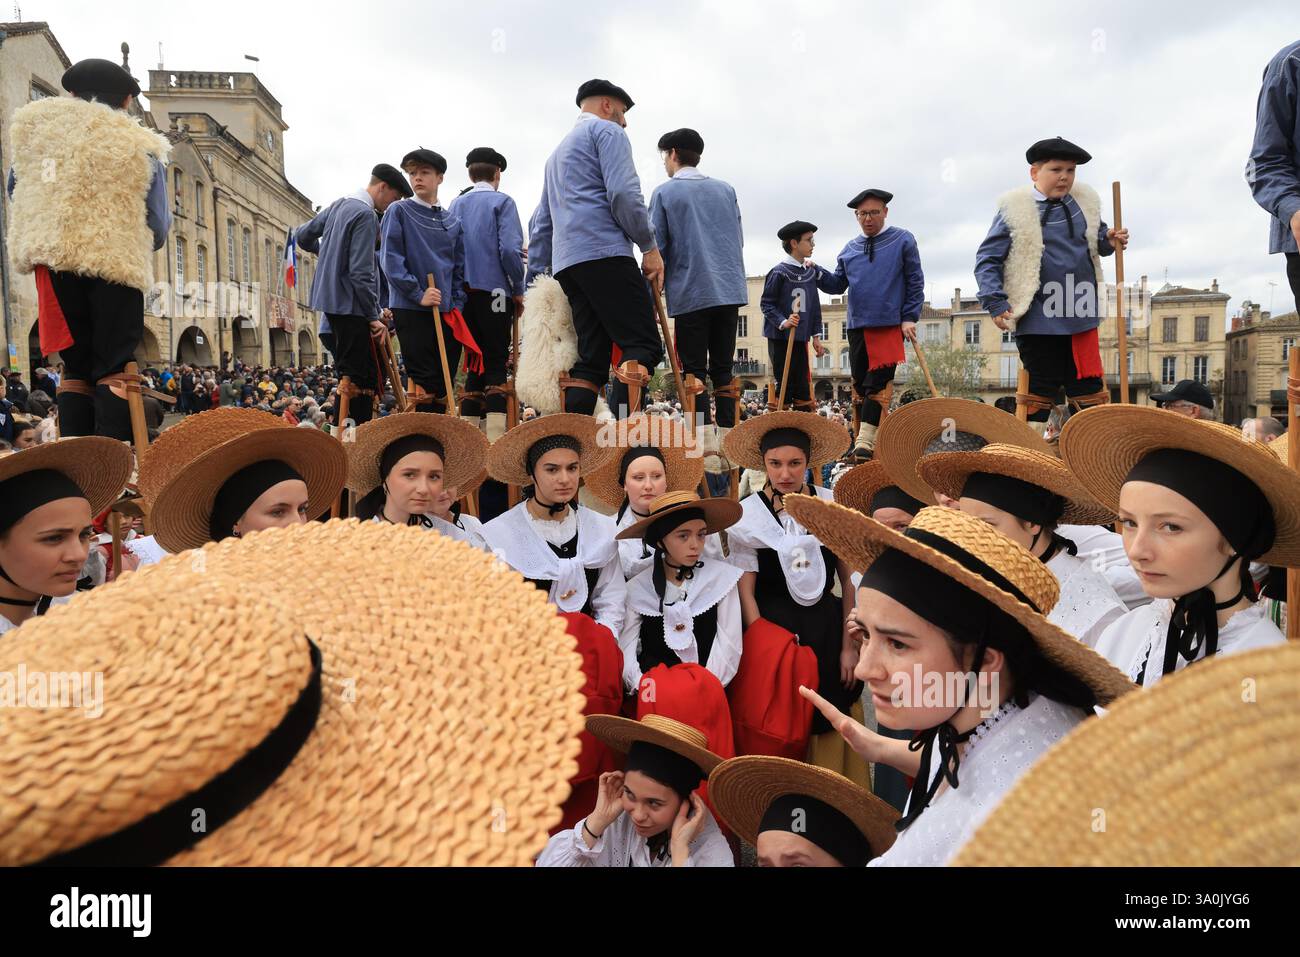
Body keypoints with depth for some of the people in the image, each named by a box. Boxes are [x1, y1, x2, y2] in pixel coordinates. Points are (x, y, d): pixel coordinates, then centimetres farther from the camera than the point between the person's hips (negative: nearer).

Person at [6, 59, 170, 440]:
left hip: (54, 257, 3)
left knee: (76, 369, 10)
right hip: (117, 262, -3)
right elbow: (158, 225, 2)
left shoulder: (36, 129, 11)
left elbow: (15, 190, 22)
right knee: (114, 370, -2)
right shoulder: (140, 147, 2)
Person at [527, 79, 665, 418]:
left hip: (566, 263, 9)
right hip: (605, 254, -9)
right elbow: (623, 194, -10)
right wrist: (650, 246, -4)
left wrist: (536, 280, 29)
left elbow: (540, 223, 30)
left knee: (592, 358, 3)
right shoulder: (607, 131, 7)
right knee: (644, 346, -13)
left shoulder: (559, 151, 34)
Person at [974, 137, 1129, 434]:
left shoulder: (1085, 203, 8)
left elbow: (1096, 240, 23)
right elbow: (987, 259, -7)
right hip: (1039, 322, -5)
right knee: (1040, 393, 4)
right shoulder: (1016, 209, -7)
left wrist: (1109, 241, -1)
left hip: (1081, 319, 5)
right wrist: (996, 303, -17)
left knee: (1089, 389, 11)